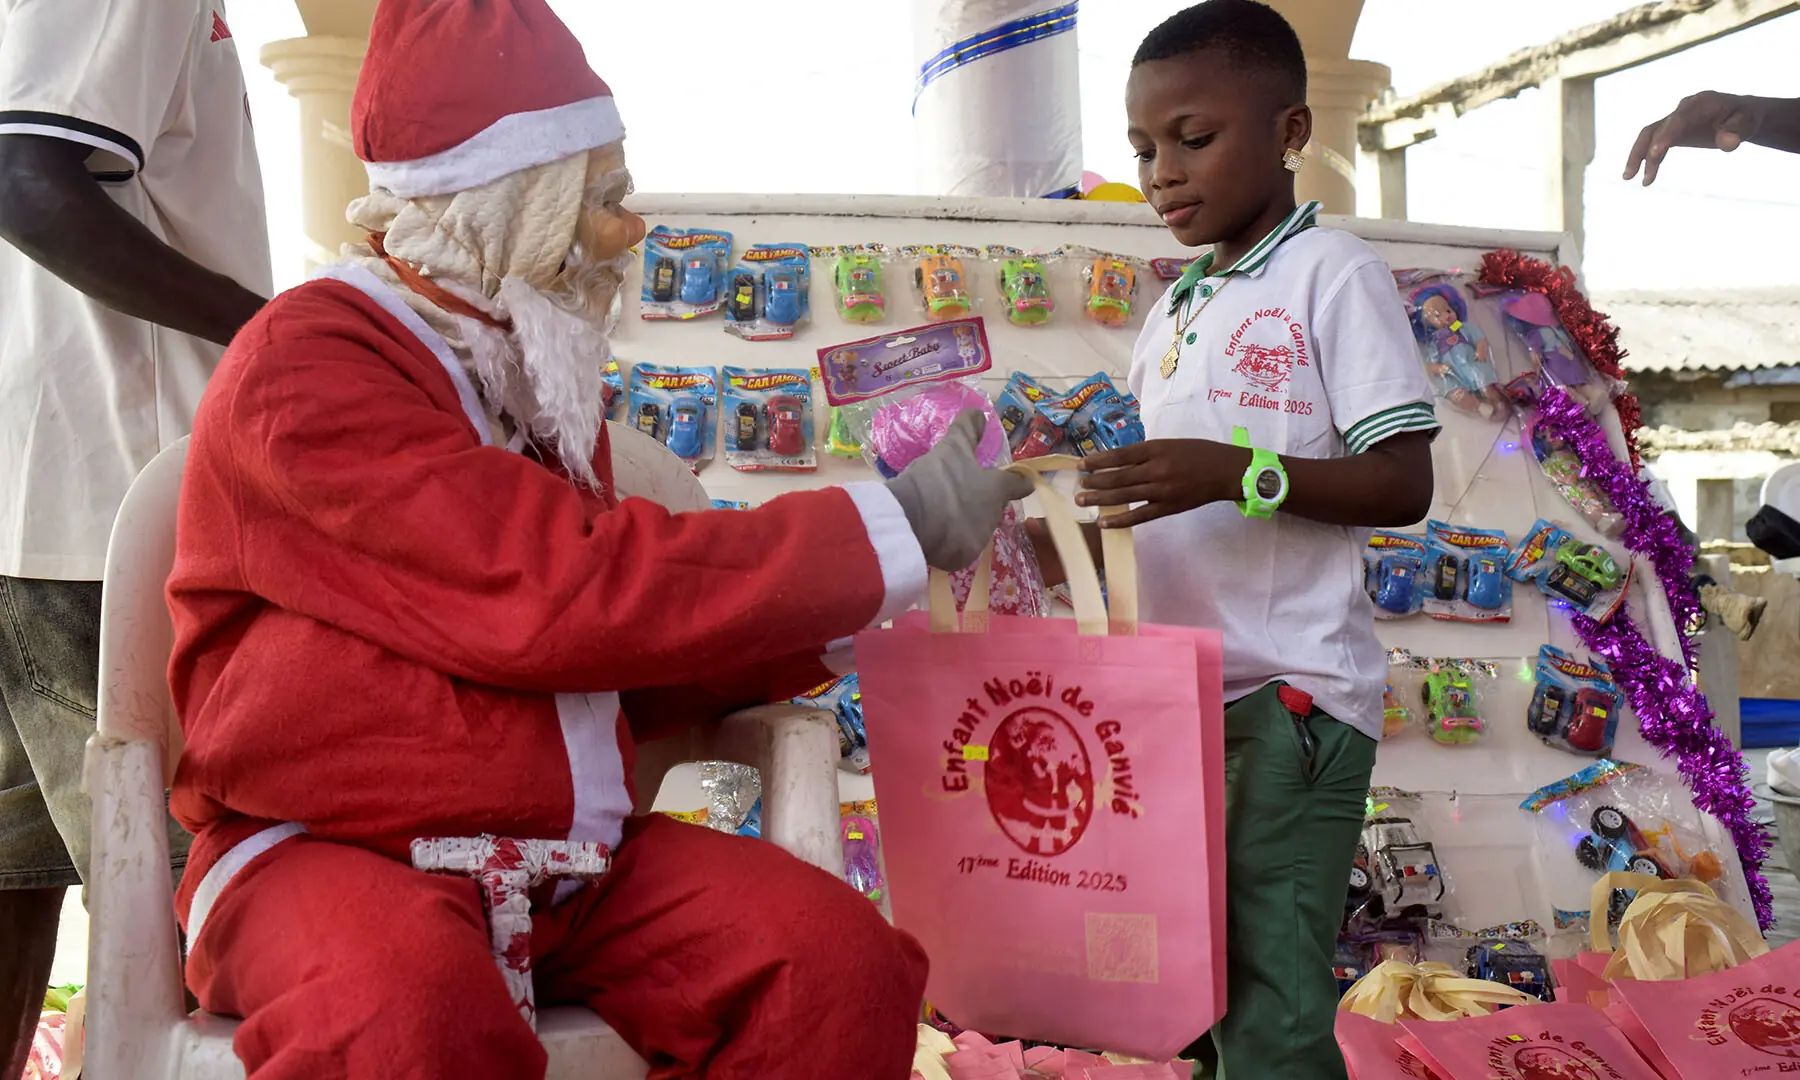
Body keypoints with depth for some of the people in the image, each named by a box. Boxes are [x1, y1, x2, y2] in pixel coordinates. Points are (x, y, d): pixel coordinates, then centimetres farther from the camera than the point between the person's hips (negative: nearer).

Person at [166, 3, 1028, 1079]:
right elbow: (556, 595, -22)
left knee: (837, 954, -18)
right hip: (324, 852, -6)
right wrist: (892, 527, -15)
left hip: (562, 849, 7)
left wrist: (836, 606, 7)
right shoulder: (308, 361, -10)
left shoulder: (535, 381, 18)